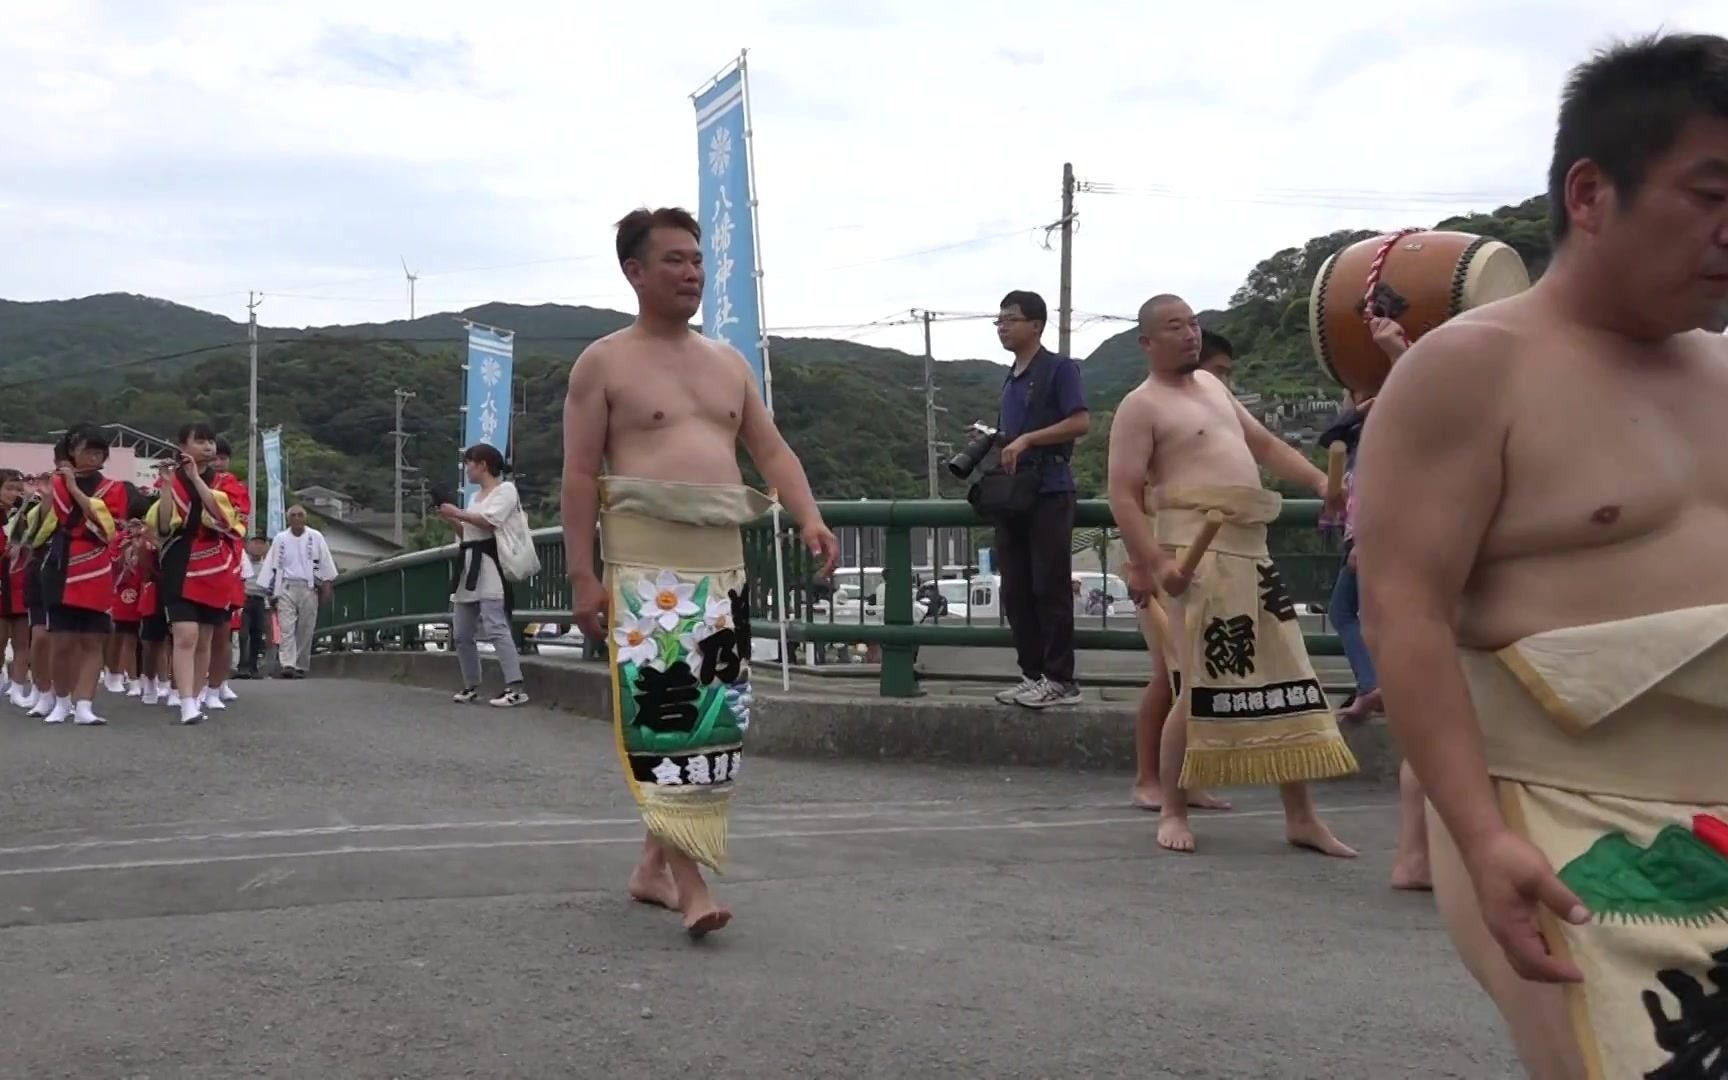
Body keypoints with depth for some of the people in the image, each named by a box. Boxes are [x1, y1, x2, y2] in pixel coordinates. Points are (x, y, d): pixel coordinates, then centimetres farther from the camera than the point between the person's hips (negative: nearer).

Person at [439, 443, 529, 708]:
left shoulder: (505, 489, -1)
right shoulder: (476, 496, 25)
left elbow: (490, 522, -15)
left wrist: (458, 513, -7)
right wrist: (451, 520, 11)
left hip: (490, 566, -9)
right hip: (469, 567, 9)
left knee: (495, 627, -20)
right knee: (461, 633, 9)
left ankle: (515, 688, -25)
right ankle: (471, 686, 20)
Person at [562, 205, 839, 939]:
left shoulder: (728, 362, 18)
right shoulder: (603, 363, 1)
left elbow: (771, 450, 14)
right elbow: (580, 474, -3)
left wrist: (809, 518, -4)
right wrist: (583, 575, -12)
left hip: (722, 562, 6)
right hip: (645, 563, -6)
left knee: (716, 714, 7)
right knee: (663, 711, -15)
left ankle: (655, 862, 20)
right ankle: (689, 879, -15)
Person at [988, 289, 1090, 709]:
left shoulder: (1059, 368, -3)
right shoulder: (1011, 378, 19)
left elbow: (1080, 422, -12)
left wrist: (1026, 440, -17)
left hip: (1049, 493, -8)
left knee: (1050, 588, -6)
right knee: (1016, 593, 7)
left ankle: (1060, 680, 0)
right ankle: (1033, 674, 14)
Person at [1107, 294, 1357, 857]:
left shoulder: (1211, 384, 21)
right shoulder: (1141, 406, -5)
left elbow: (1264, 443, 27)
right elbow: (1124, 495, -12)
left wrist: (1319, 481, 11)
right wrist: (1154, 562, -24)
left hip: (1252, 550, 8)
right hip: (1200, 552, -8)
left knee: (1286, 679, 6)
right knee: (1200, 686, -8)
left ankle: (1301, 816, 12)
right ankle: (1173, 811, 8)